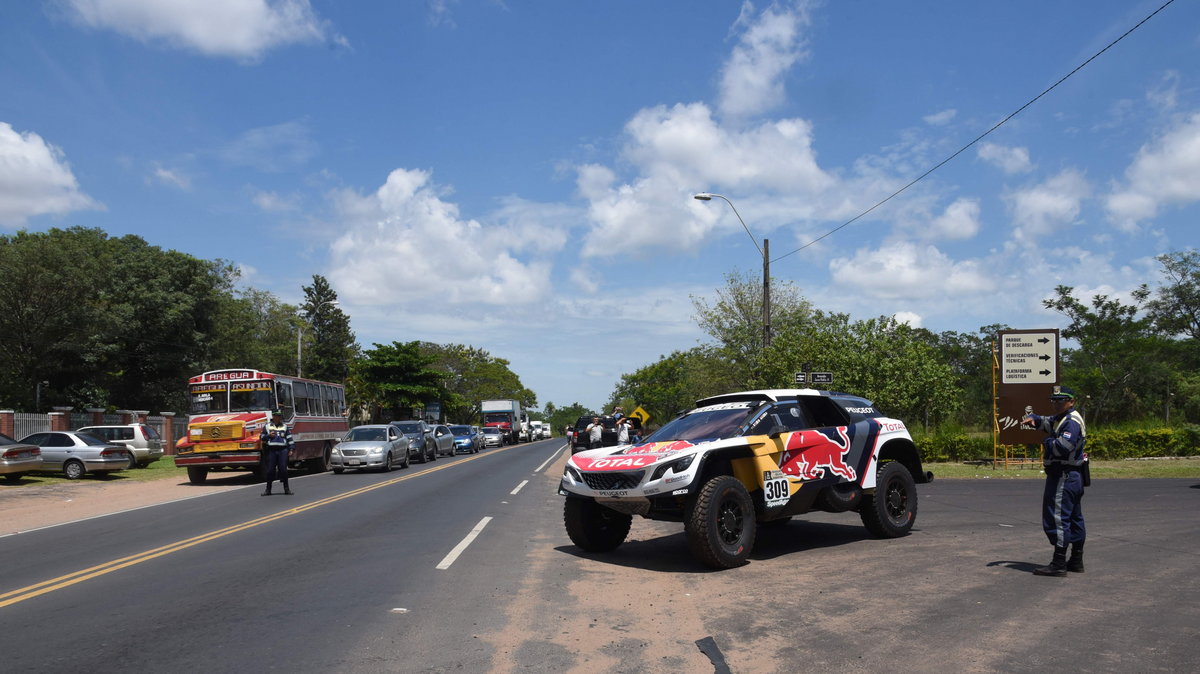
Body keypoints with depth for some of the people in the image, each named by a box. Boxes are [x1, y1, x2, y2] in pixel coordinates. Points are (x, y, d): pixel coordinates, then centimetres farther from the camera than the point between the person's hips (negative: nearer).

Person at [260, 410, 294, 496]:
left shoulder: (284, 426, 12)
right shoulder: (267, 426, 10)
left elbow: (289, 438, 11)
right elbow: (261, 438, 9)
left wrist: (291, 449, 3)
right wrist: (268, 435, -10)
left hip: (282, 450, 0)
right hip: (271, 450, 0)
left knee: (283, 469, -2)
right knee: (270, 470, 2)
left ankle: (286, 488, 7)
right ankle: (268, 489, 13)